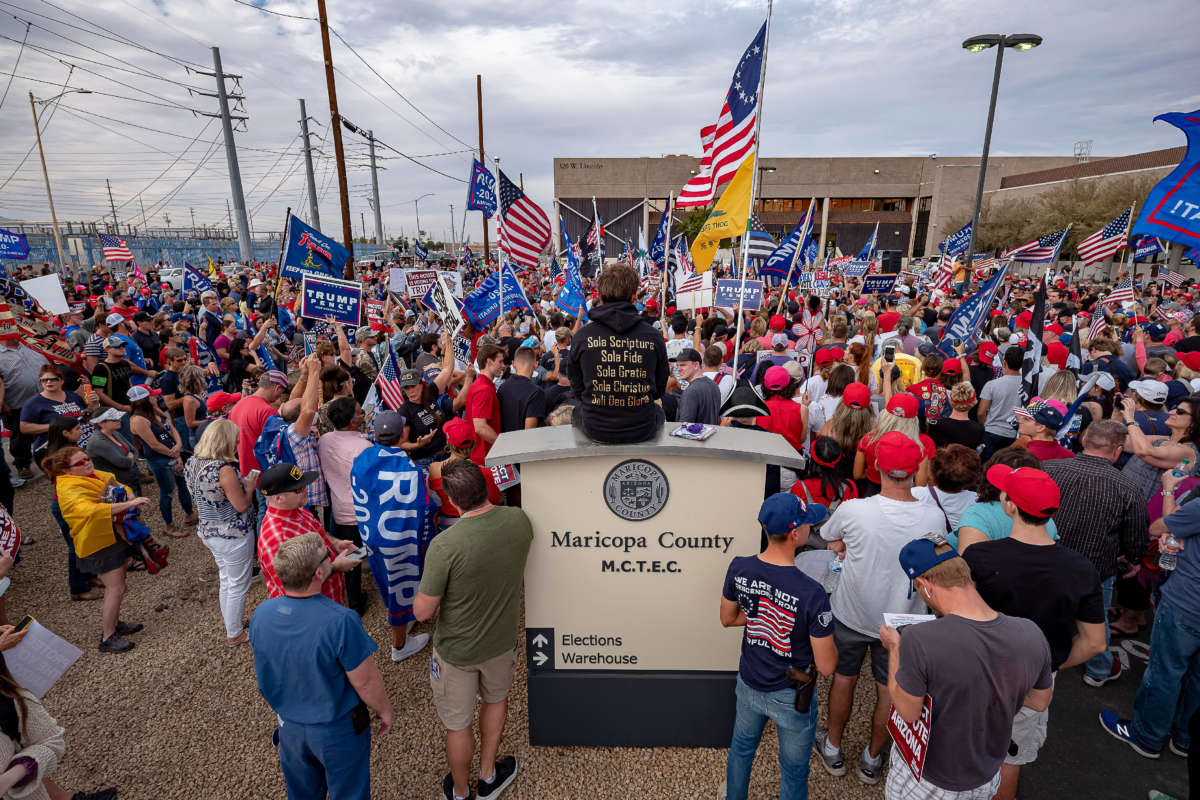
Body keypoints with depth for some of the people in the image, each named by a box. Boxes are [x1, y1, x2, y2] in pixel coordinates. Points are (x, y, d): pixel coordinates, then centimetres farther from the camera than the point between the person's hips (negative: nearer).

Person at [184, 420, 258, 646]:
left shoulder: (192, 463, -1)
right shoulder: (224, 470, -27)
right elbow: (241, 505, -21)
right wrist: (249, 486, -4)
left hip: (209, 532, 8)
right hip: (233, 535, -8)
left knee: (225, 582, 25)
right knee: (238, 586, 10)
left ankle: (230, 625, 41)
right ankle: (234, 635, 24)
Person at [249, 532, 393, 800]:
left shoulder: (261, 614, -18)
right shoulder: (340, 622, -35)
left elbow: (266, 671, 1)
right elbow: (366, 682, -22)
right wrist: (384, 710, -3)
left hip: (289, 725, 5)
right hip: (338, 730, -5)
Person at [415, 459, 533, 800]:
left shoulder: (444, 545, -33)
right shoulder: (519, 521, -19)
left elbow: (422, 612, -22)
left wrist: (430, 584, -4)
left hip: (456, 650, -3)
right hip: (502, 641, 4)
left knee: (458, 724, 22)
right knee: (496, 699, 32)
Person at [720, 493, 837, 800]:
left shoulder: (739, 568, -19)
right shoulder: (811, 594, -33)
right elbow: (826, 666, -21)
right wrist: (823, 630, -3)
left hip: (749, 684, 5)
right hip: (791, 697, -4)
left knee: (741, 748, 32)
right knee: (793, 771, 24)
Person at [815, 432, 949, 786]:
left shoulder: (853, 510, -27)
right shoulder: (934, 517, -21)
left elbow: (829, 537, -5)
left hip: (851, 614, -1)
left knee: (843, 679, 21)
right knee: (889, 691, 22)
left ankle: (833, 750, 41)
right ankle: (872, 760, 42)